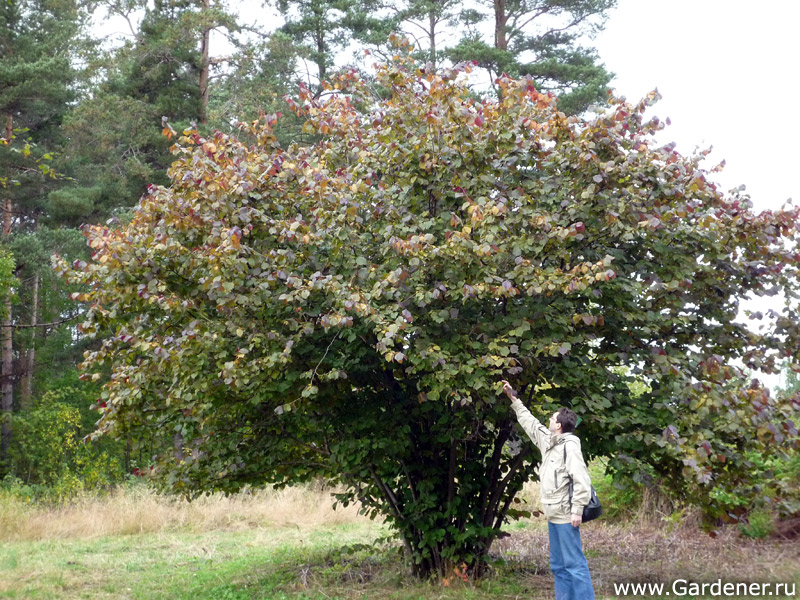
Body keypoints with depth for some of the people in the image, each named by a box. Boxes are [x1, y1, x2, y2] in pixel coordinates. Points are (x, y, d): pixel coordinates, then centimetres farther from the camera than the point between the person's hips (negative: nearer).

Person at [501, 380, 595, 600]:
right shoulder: (548, 441, 12)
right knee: (558, 565, 13)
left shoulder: (570, 446, -14)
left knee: (574, 564, -10)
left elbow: (582, 480, -20)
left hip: (565, 515, -10)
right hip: (554, 515, 10)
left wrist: (577, 510, -22)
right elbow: (530, 422, 27)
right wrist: (514, 399, 29)